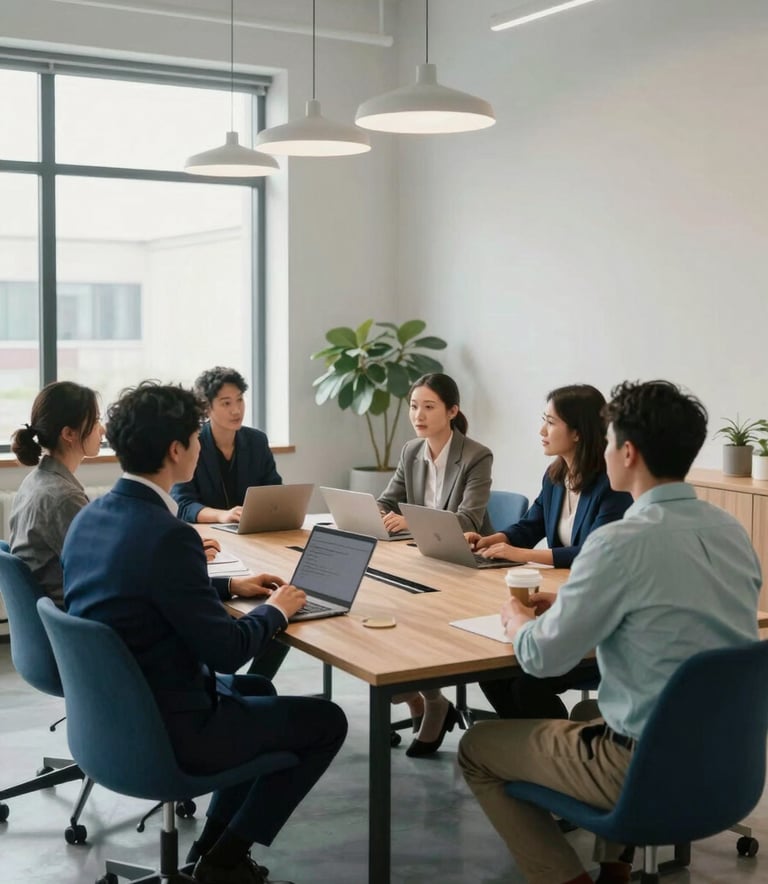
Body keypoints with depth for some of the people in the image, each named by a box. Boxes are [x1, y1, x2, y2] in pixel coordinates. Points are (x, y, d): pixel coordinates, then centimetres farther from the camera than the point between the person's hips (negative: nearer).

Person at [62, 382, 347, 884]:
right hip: (165, 729, -9)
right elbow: (226, 651, -23)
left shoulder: (89, 518, 0)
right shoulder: (167, 534, -27)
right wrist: (275, 610, -4)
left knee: (257, 690, 31)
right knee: (327, 721, 7)